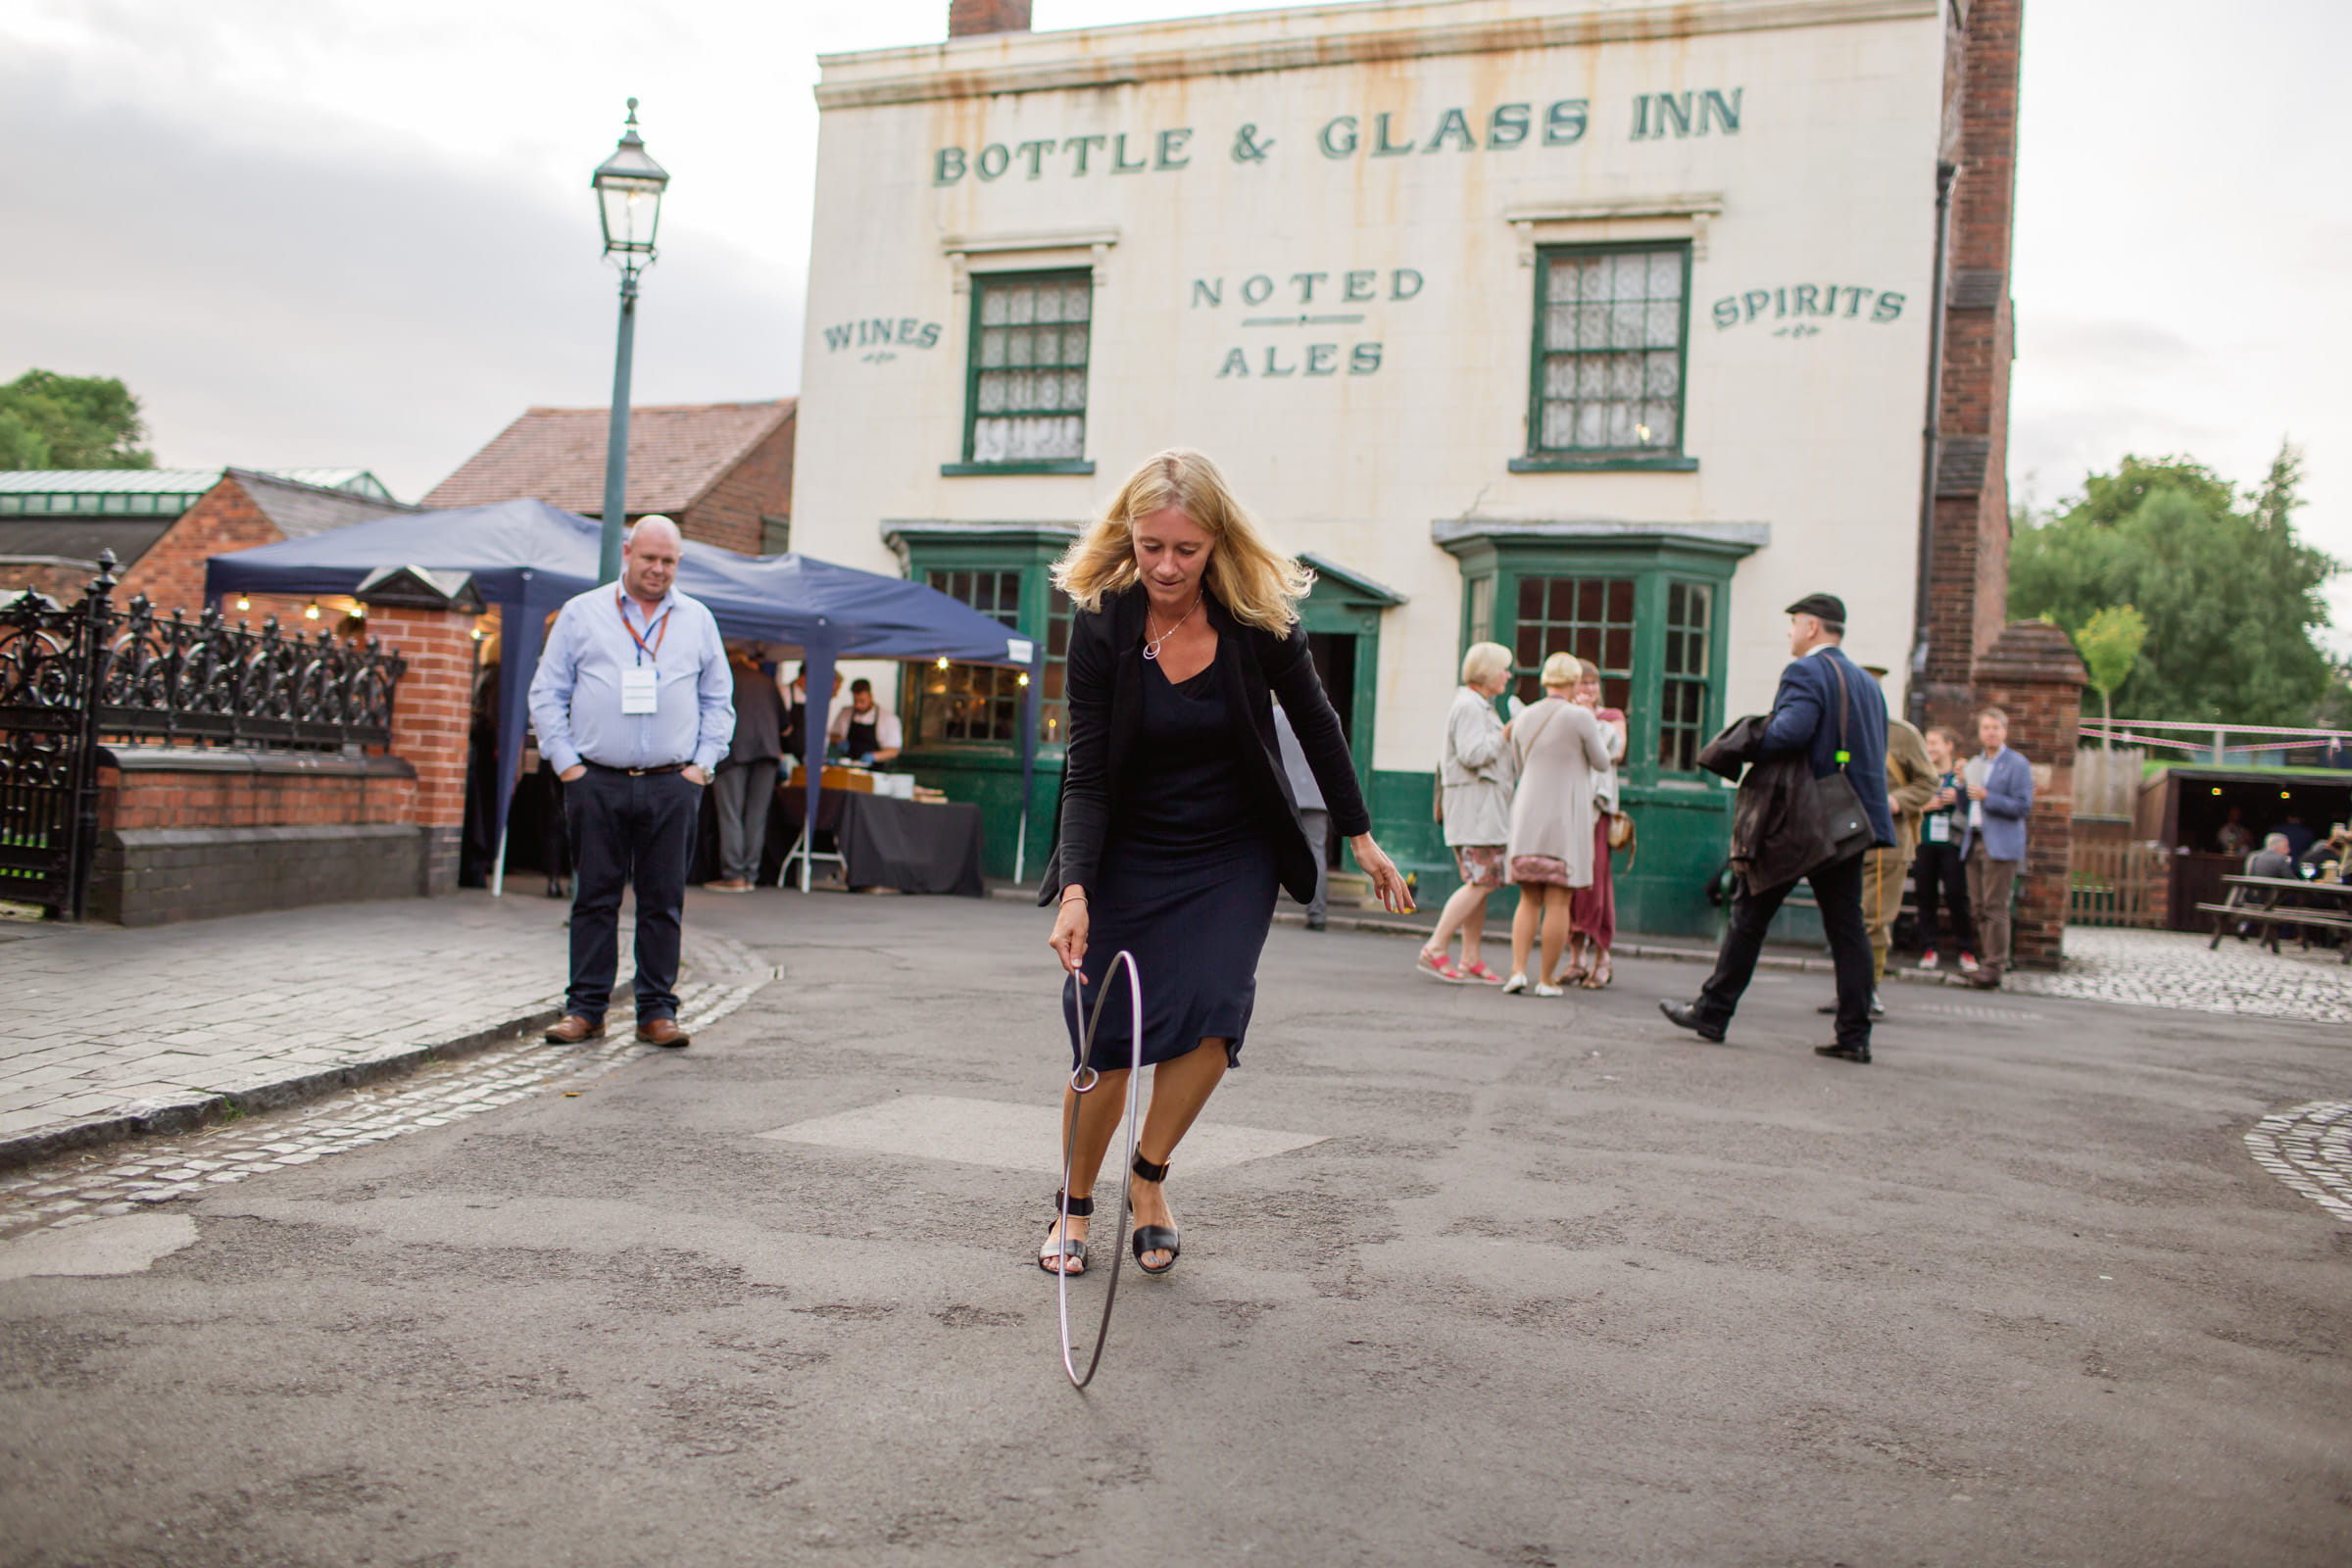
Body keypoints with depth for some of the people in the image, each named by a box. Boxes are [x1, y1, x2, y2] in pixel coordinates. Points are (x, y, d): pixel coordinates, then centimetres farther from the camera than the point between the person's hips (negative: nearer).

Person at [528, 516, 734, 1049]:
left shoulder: (698, 620, 12)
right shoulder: (581, 614, 8)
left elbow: (719, 700, 16)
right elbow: (546, 694, 8)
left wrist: (702, 764, 5)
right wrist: (566, 762, -1)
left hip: (672, 785, 1)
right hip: (597, 782, -1)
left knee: (664, 901, 2)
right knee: (594, 899, 1)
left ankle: (657, 1011, 9)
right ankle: (584, 1009, 8)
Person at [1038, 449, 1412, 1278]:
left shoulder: (1260, 617, -13)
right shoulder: (1100, 622, -16)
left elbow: (1316, 726, 2)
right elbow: (1085, 772, -16)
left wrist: (1361, 836, 5)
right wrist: (1075, 891, -27)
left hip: (1234, 854, 1)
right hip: (1130, 856, -1)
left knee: (1212, 1014, -16)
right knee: (1104, 1037, -4)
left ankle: (1150, 1176, 9)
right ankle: (1075, 1206, 19)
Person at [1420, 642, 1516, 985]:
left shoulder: (1479, 707, 22)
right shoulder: (1468, 706, -11)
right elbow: (1472, 754, -22)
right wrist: (1506, 735, -10)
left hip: (1486, 810, 11)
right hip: (1474, 805, -11)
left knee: (1482, 883, 7)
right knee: (1481, 882, -14)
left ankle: (1471, 961, 8)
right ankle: (1434, 950, -14)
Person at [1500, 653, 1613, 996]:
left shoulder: (1524, 717, 6)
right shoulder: (1580, 717, -10)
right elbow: (1601, 762, 2)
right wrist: (1597, 728, 17)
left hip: (1527, 814, 4)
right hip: (1566, 817, -4)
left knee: (1529, 900, 11)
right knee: (1558, 901, 2)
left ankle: (1518, 970, -4)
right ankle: (1546, 980, 5)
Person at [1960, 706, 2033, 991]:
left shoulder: (2017, 764, -2)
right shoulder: (1974, 763, 18)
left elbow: (2023, 806, -10)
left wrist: (1986, 796, -18)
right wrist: (1962, 784, 3)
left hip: (2000, 845, -7)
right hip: (1974, 842, 7)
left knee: (1995, 907, -9)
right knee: (1978, 908, 6)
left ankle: (1994, 968, -8)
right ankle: (1985, 961, 11)